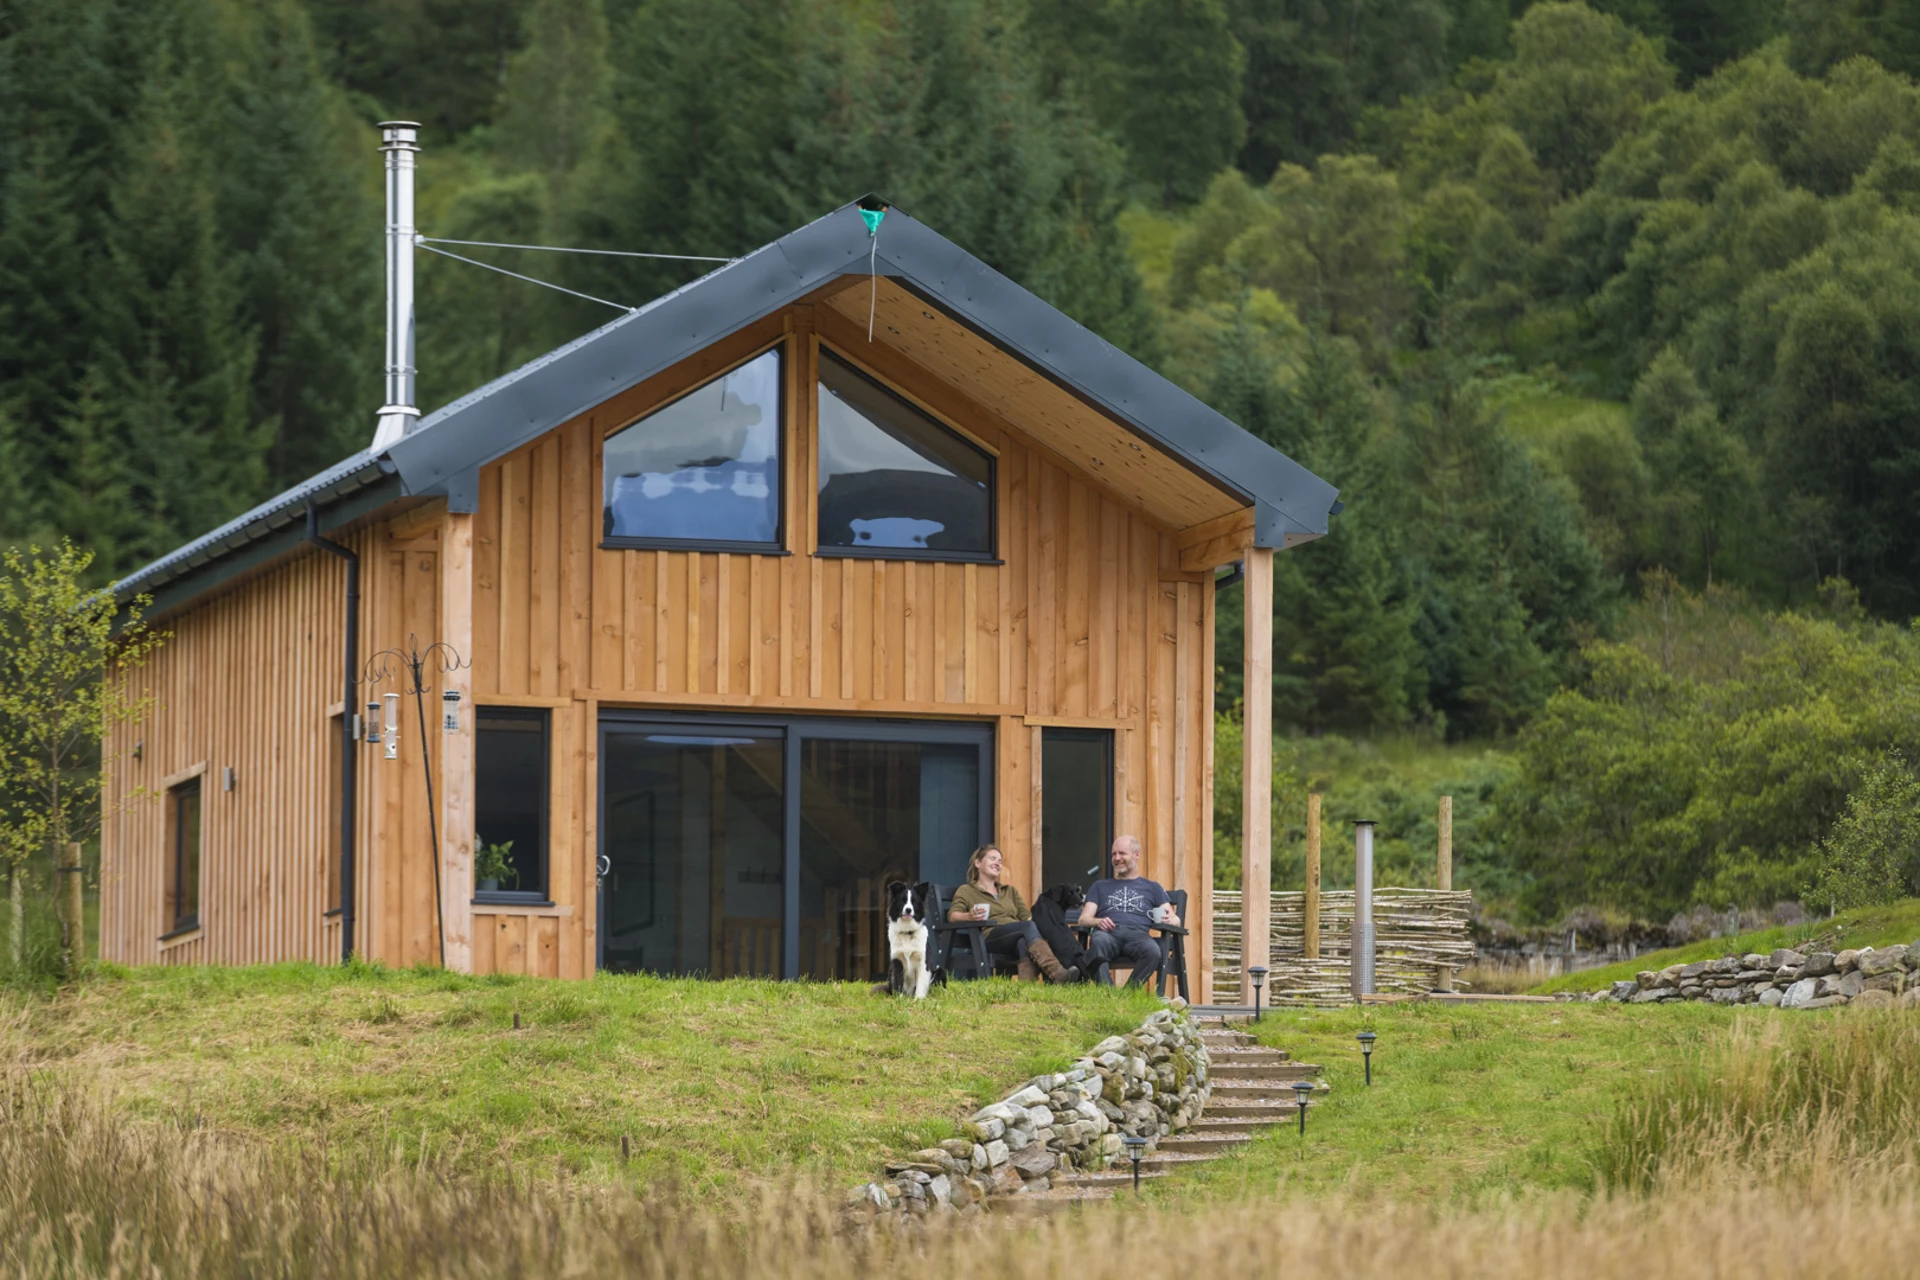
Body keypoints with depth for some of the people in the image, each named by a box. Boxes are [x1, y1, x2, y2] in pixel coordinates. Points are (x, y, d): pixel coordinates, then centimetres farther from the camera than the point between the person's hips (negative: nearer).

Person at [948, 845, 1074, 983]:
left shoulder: (1010, 891, 34)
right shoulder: (966, 891, 19)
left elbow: (1027, 917, 22)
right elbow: (953, 915, 1)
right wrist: (969, 916, -23)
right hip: (990, 937, -4)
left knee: (1024, 940, -37)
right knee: (1028, 927, -34)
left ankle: (1027, 982, -63)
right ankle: (1057, 975, -56)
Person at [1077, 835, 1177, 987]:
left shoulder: (1152, 888, 31)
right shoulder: (1100, 887, 34)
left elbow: (1175, 919, 21)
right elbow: (1083, 918, 21)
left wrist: (1170, 920, -6)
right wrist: (1098, 921, -5)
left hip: (1137, 933, 0)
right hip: (1108, 933, 0)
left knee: (1153, 951, -39)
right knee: (1099, 942, -41)